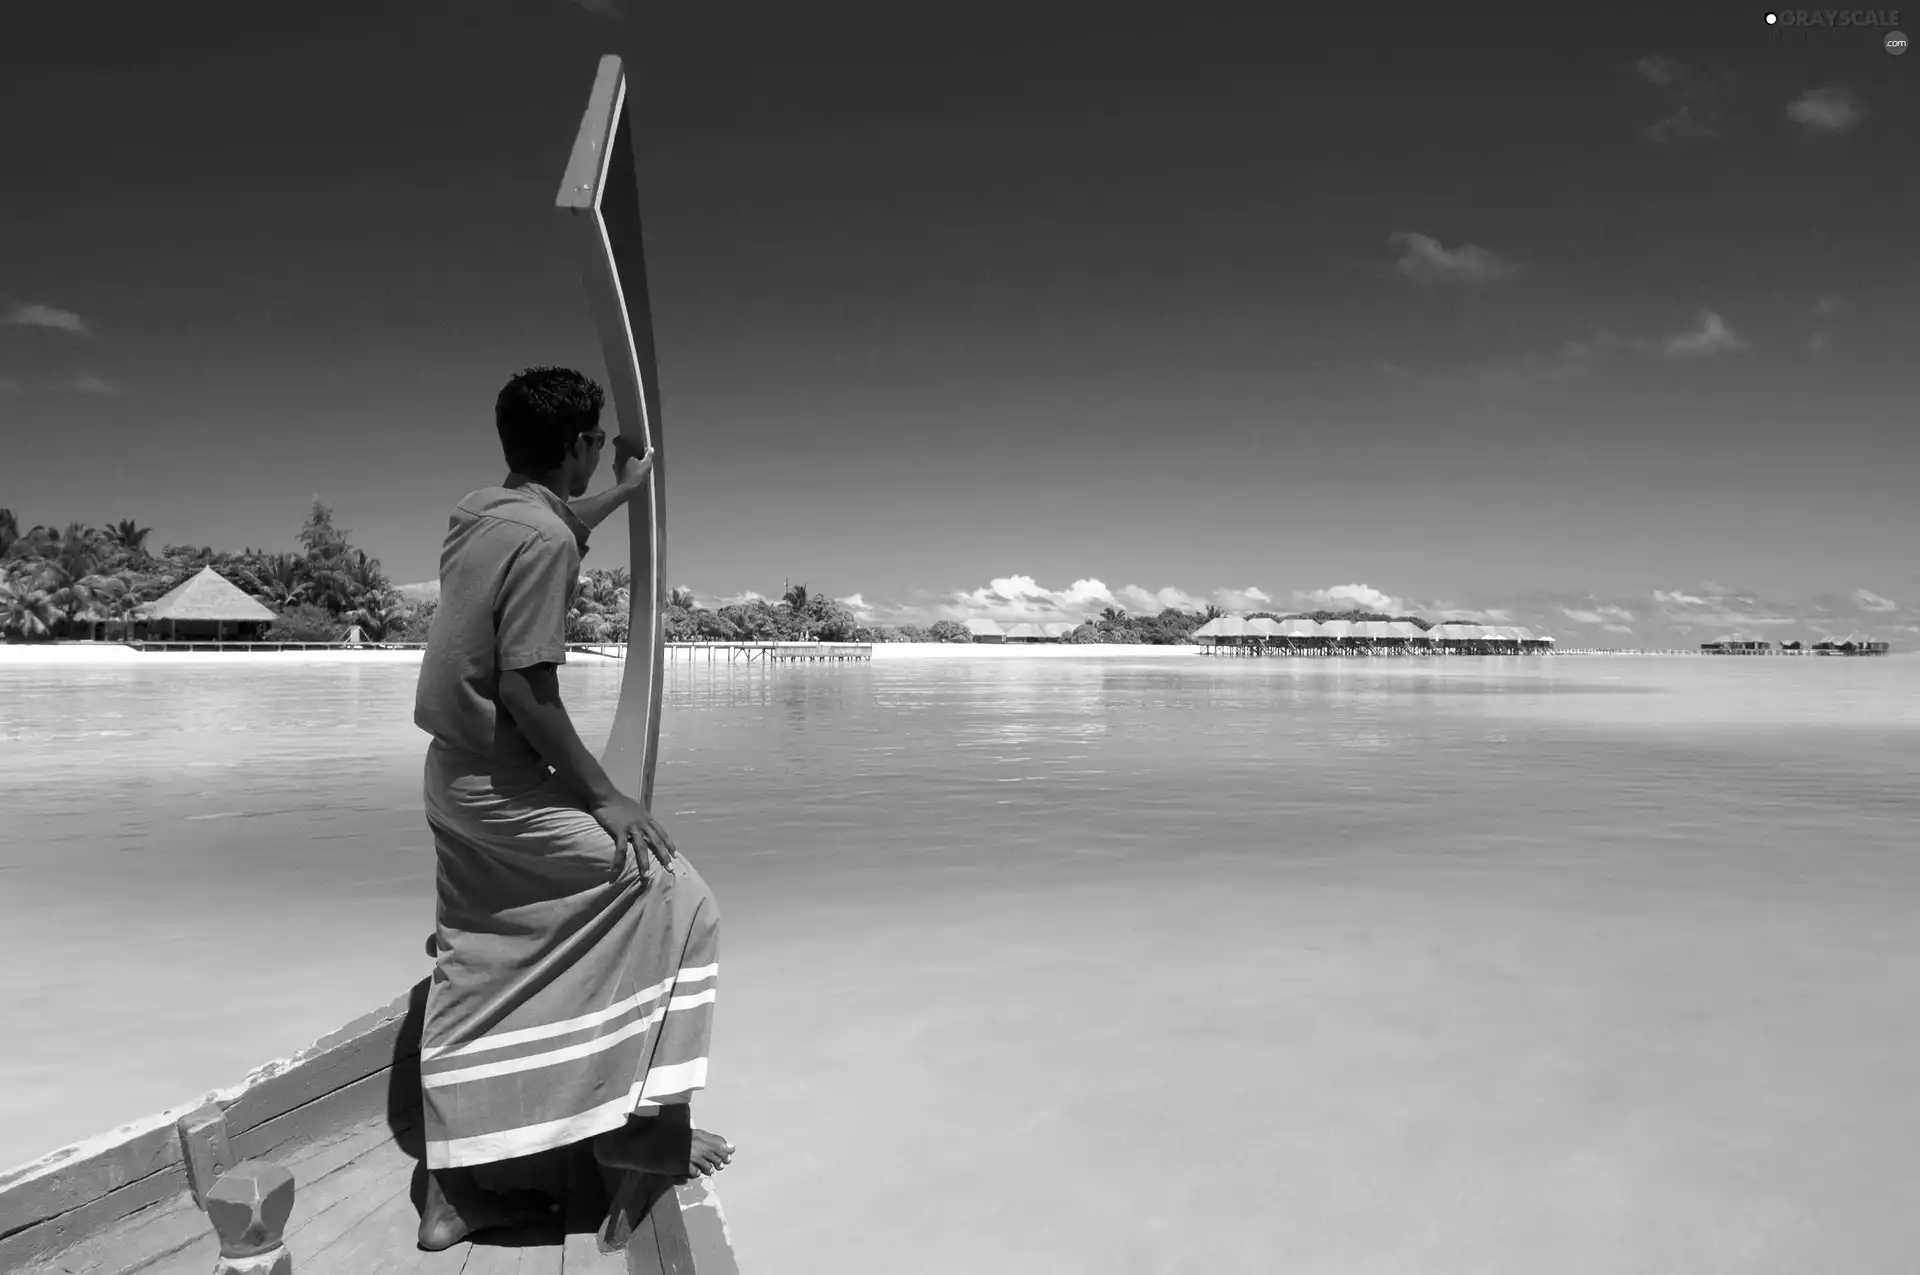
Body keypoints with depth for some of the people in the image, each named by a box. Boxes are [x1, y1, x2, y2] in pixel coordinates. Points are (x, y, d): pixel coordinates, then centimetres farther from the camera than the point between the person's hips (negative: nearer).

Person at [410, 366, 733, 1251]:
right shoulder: (544, 541, -19)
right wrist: (603, 794, -17)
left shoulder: (479, 513, 8)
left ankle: (452, 1192, 23)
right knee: (675, 901, 0)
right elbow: (526, 691, -23)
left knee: (473, 977, 14)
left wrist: (626, 491, 48)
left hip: (453, 777, 9)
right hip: (504, 786, -9)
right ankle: (638, 1118, 5)